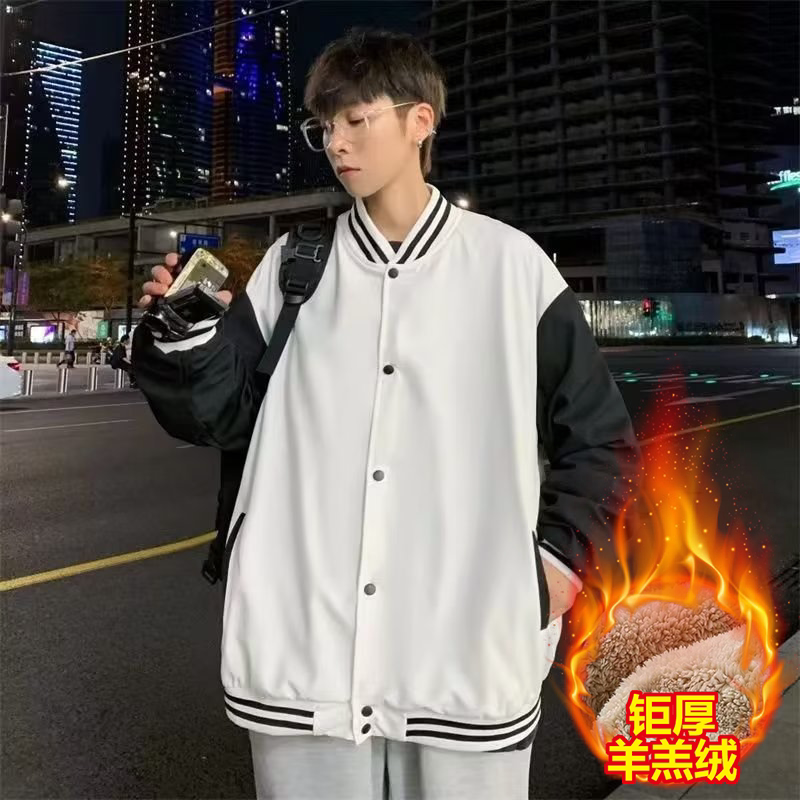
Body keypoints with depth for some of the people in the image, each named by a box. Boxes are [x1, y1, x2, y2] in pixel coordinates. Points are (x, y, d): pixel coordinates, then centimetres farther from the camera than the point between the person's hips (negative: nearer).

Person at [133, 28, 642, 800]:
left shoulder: (512, 264, 1)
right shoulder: (292, 265, 7)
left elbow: (598, 436, 7)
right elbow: (221, 414, 6)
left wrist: (558, 554, -2)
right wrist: (183, 336, -11)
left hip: (468, 656, -1)